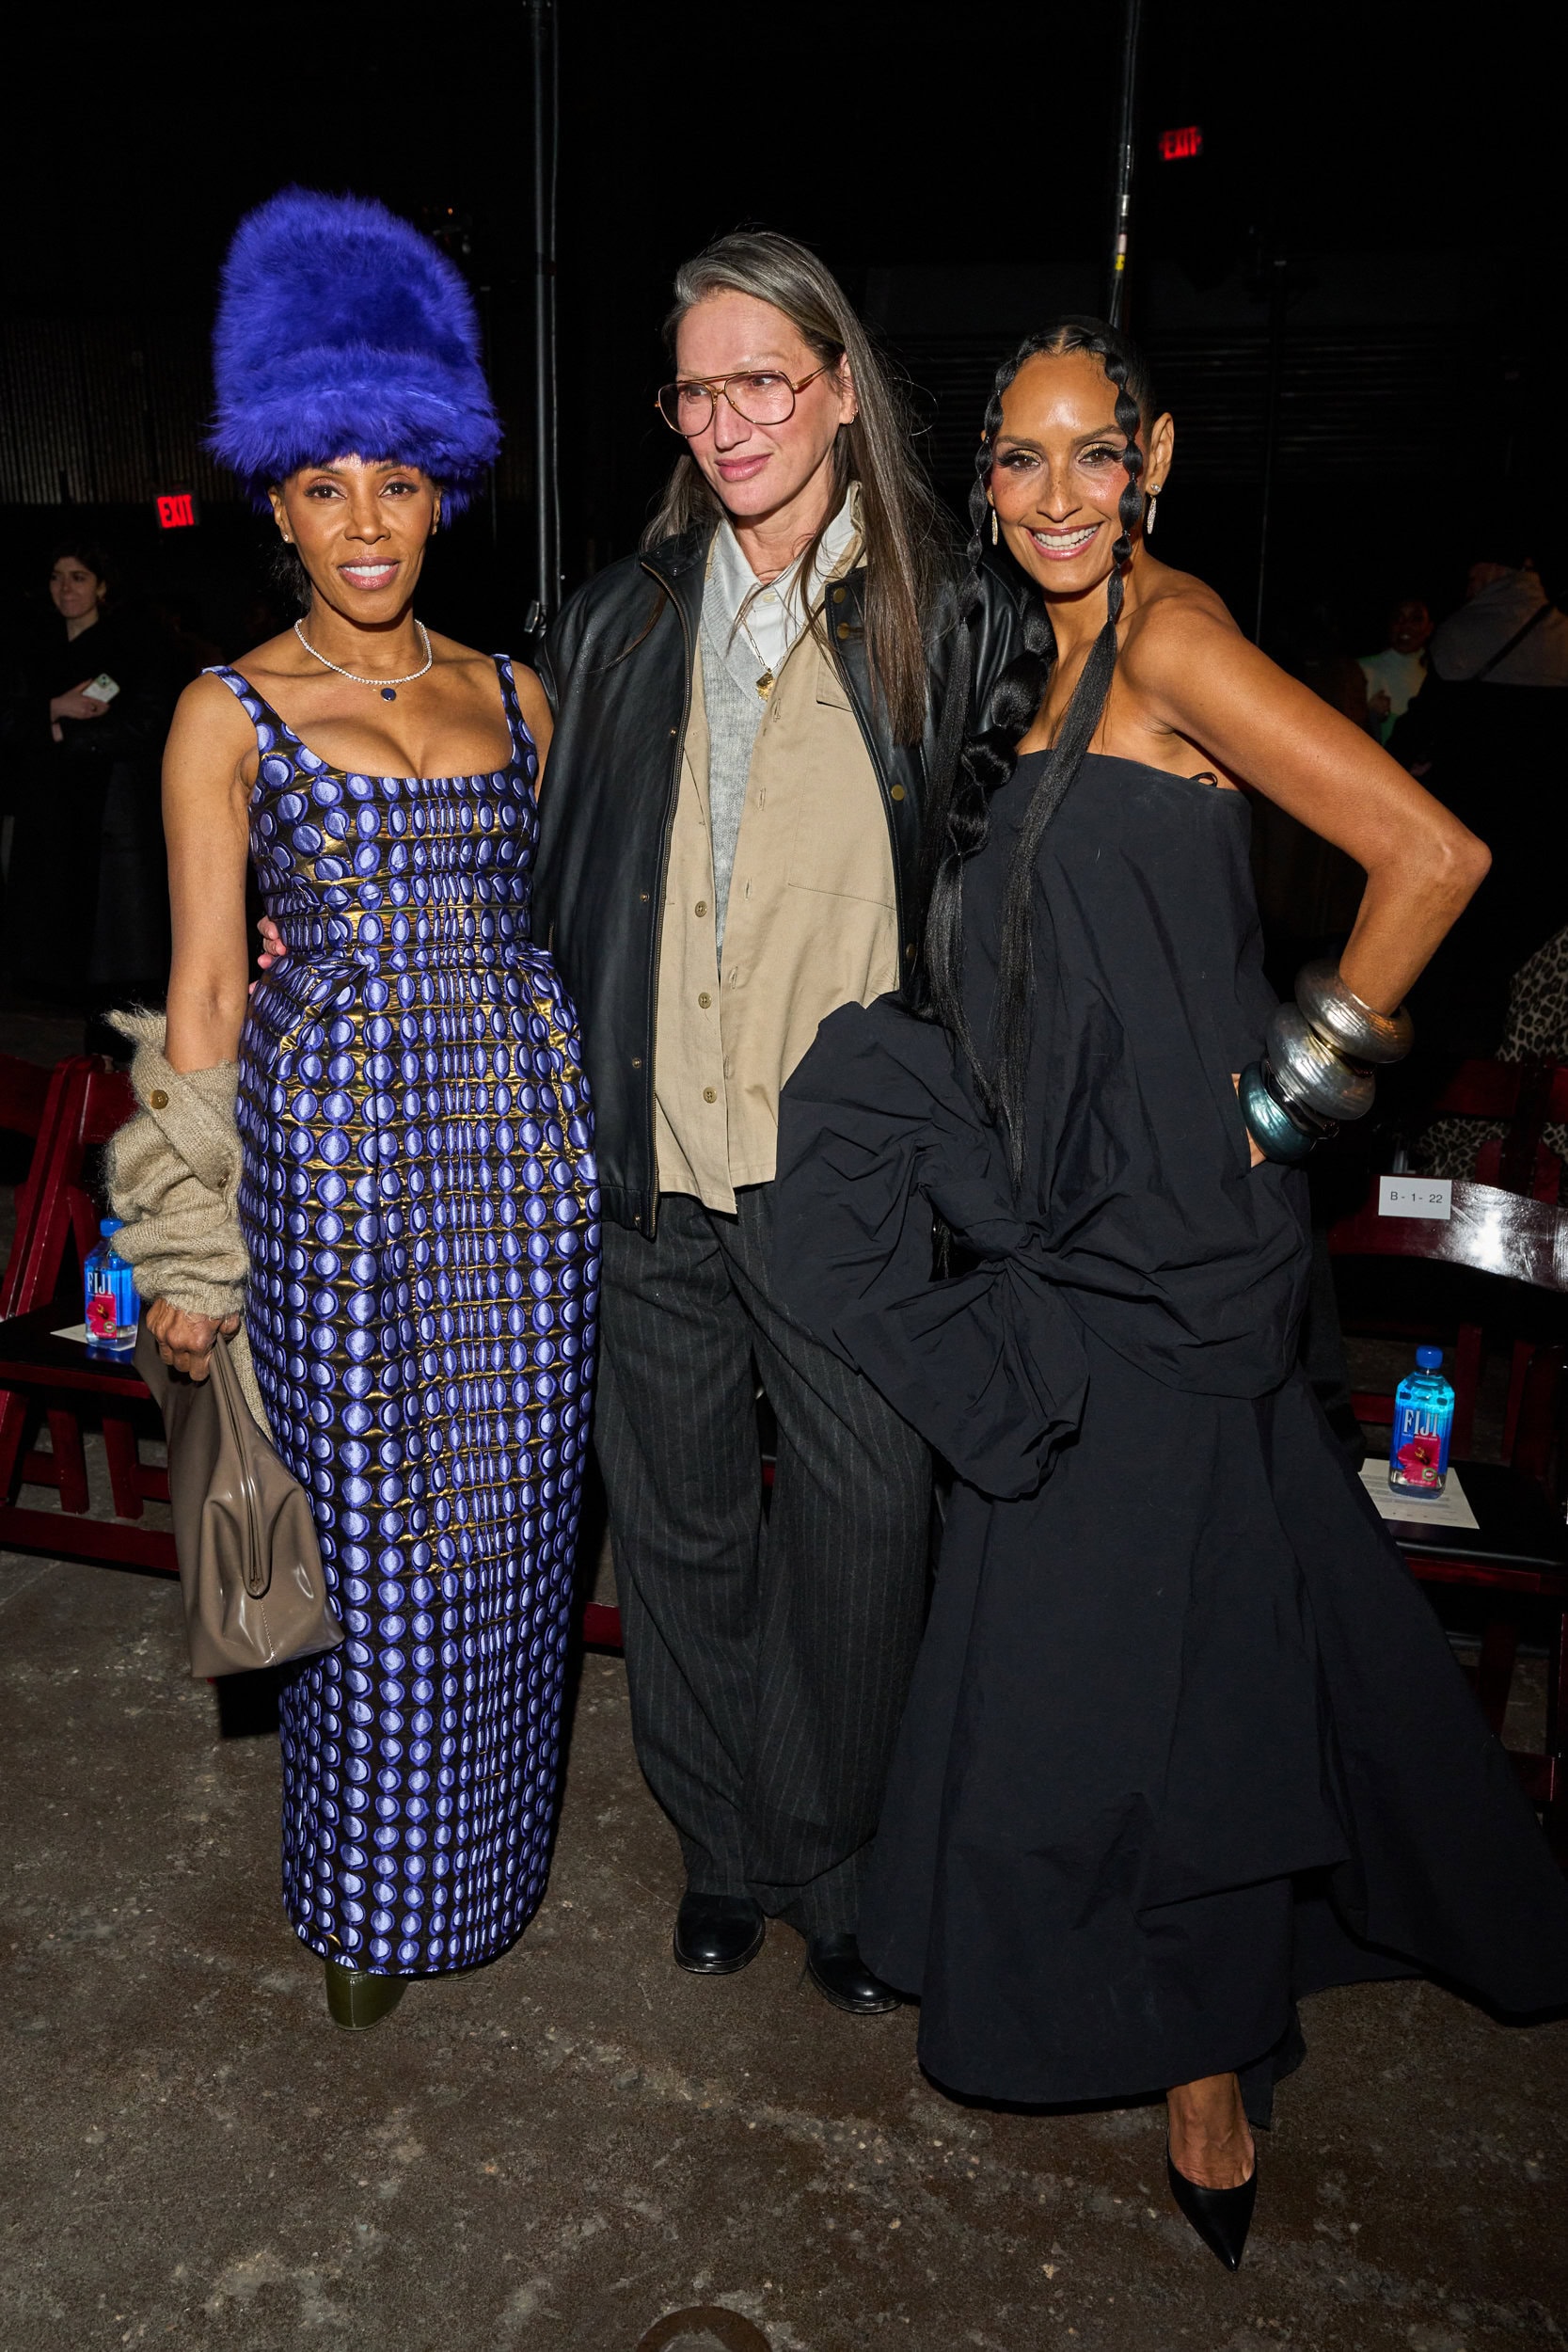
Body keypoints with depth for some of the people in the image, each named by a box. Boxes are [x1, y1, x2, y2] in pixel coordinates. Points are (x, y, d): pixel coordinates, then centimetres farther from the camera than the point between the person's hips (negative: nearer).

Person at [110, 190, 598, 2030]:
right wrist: (188, 1255, -2)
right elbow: (204, 995, 1)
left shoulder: (514, 692, 12)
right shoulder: (230, 713, 3)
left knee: (504, 1520, 9)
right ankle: (365, 1895, 28)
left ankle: (483, 1858, 33)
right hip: (336, 1150, -3)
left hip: (527, 1143, 3)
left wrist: (584, 1128, 8)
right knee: (365, 1532, 5)